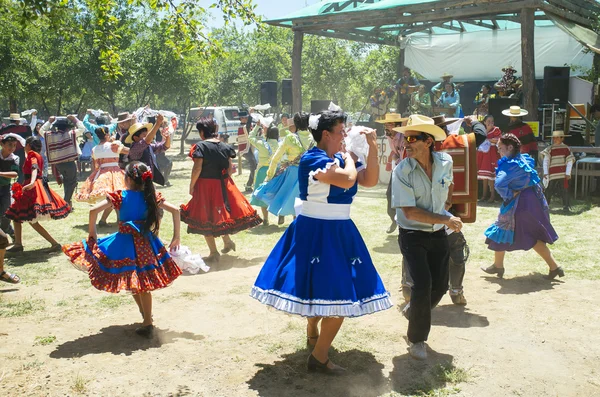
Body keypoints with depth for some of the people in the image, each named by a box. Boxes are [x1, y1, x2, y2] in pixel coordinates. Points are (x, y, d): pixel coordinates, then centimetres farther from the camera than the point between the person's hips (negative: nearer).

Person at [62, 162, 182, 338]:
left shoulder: (119, 196, -7)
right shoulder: (151, 197, 0)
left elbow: (93, 211, -13)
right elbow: (175, 210, -4)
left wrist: (92, 234, 0)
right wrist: (176, 237, 2)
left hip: (125, 243, -3)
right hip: (146, 242, 3)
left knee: (130, 283, 16)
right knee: (143, 283, 13)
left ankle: (145, 314, 23)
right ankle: (147, 323, 17)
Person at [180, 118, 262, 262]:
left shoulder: (201, 146, -12)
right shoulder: (225, 146, 4)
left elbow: (197, 169, -15)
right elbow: (229, 168, 5)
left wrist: (191, 185, -5)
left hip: (205, 185, -6)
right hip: (223, 185, 6)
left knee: (206, 219, 4)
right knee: (221, 213, 25)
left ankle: (214, 253, 6)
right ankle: (227, 241, 32)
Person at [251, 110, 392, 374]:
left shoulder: (340, 158, 8)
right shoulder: (312, 159, -17)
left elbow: (370, 181, 2)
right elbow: (347, 179, -28)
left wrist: (372, 147, -3)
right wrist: (349, 158, -8)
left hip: (339, 231, 8)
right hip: (316, 232, -8)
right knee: (337, 295, -7)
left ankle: (313, 336, 42)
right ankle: (319, 358, 8)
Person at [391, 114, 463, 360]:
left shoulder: (445, 162, -4)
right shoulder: (402, 171, -17)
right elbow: (410, 212, -21)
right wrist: (446, 219, -20)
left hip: (438, 235, 5)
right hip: (412, 236, -5)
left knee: (440, 285, 10)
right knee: (423, 284, -14)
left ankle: (413, 310, 41)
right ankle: (417, 339, 8)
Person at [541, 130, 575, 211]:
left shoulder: (566, 149, 4)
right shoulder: (549, 149, 4)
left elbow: (570, 161, 2)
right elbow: (546, 161, -1)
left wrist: (568, 173, -7)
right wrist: (546, 173, -10)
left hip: (563, 174, 0)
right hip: (552, 174, 0)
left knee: (564, 190, 0)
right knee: (548, 190, 3)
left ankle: (566, 206, 8)